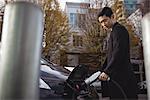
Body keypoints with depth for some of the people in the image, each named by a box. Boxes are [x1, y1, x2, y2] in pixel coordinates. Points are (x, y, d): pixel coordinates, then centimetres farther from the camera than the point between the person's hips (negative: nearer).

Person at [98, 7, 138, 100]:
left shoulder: (119, 29, -8)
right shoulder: (114, 31, 23)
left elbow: (119, 53, -20)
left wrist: (107, 71, -22)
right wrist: (102, 70, 19)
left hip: (122, 77, -10)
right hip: (116, 75, 10)